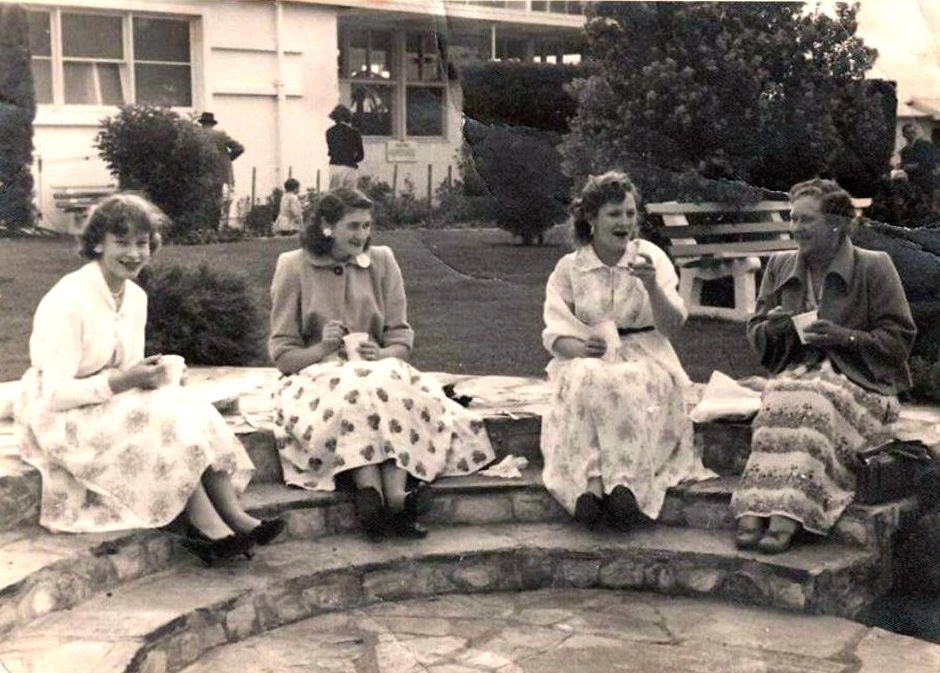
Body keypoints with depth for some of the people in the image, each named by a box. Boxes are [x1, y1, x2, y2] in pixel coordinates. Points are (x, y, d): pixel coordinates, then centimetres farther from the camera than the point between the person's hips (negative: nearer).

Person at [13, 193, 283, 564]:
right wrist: (121, 382, -27)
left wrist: (149, 375, -14)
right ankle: (209, 529, -27)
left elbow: (128, 374, 9)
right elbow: (55, 395, -21)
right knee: (166, 420, -27)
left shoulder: (136, 296, 5)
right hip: (63, 419, -7)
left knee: (190, 411, -17)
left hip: (115, 404, 7)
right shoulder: (66, 300, -20)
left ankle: (234, 517, -24)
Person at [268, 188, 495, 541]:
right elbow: (281, 352, 3)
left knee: (399, 392, -35)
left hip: (381, 370, 2)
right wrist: (322, 349, -18)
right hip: (316, 376, -2)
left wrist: (382, 355, -14)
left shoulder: (381, 260, 13)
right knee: (353, 395, -38)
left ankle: (397, 495, -51)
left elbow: (401, 337, 10)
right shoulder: (294, 267, 6)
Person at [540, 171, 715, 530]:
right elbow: (555, 335, 1)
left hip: (643, 357, 0)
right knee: (587, 380, -35)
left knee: (626, 384, -35)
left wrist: (652, 286, -21)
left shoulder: (651, 257, 4)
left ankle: (625, 480, -43)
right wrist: (581, 348, -22)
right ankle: (590, 480, -43)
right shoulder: (569, 267, 6)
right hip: (588, 360, 1)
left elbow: (672, 327, -4)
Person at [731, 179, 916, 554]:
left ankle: (787, 516, -44)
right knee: (781, 400, -33)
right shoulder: (780, 266, 17)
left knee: (810, 402, -36)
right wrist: (772, 328, -3)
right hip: (797, 372, 3)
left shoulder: (874, 267, 4)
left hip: (858, 380, -3)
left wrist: (843, 336, -14)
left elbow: (900, 338, 0)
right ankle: (752, 514, -45)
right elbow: (755, 331, 21)